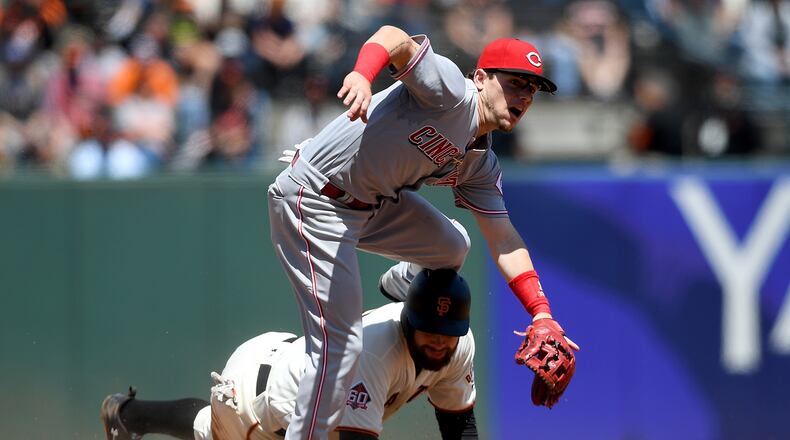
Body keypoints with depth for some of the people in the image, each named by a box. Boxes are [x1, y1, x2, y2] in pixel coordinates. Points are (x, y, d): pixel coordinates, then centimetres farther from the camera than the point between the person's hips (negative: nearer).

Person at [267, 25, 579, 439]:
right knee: (340, 344, -14)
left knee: (451, 246, 25)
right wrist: (363, 74, -57)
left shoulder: (480, 164, 7)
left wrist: (541, 312, -2)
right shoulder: (452, 91, -19)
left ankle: (399, 286, 54)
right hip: (313, 202, -10)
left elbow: (504, 241, 9)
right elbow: (393, 38, -35)